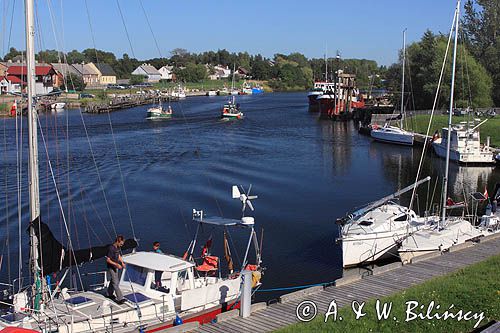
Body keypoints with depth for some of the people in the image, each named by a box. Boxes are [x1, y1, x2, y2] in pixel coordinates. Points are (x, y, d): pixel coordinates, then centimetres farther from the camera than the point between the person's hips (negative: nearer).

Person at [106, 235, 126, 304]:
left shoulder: (118, 247, 3)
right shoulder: (111, 248, -24)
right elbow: (108, 260, -23)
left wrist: (122, 262, 3)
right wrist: (116, 264, -30)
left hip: (115, 267, 9)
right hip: (111, 268, -9)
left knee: (113, 281, 21)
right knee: (115, 283, -9)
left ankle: (109, 294, 39)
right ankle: (120, 298, -10)